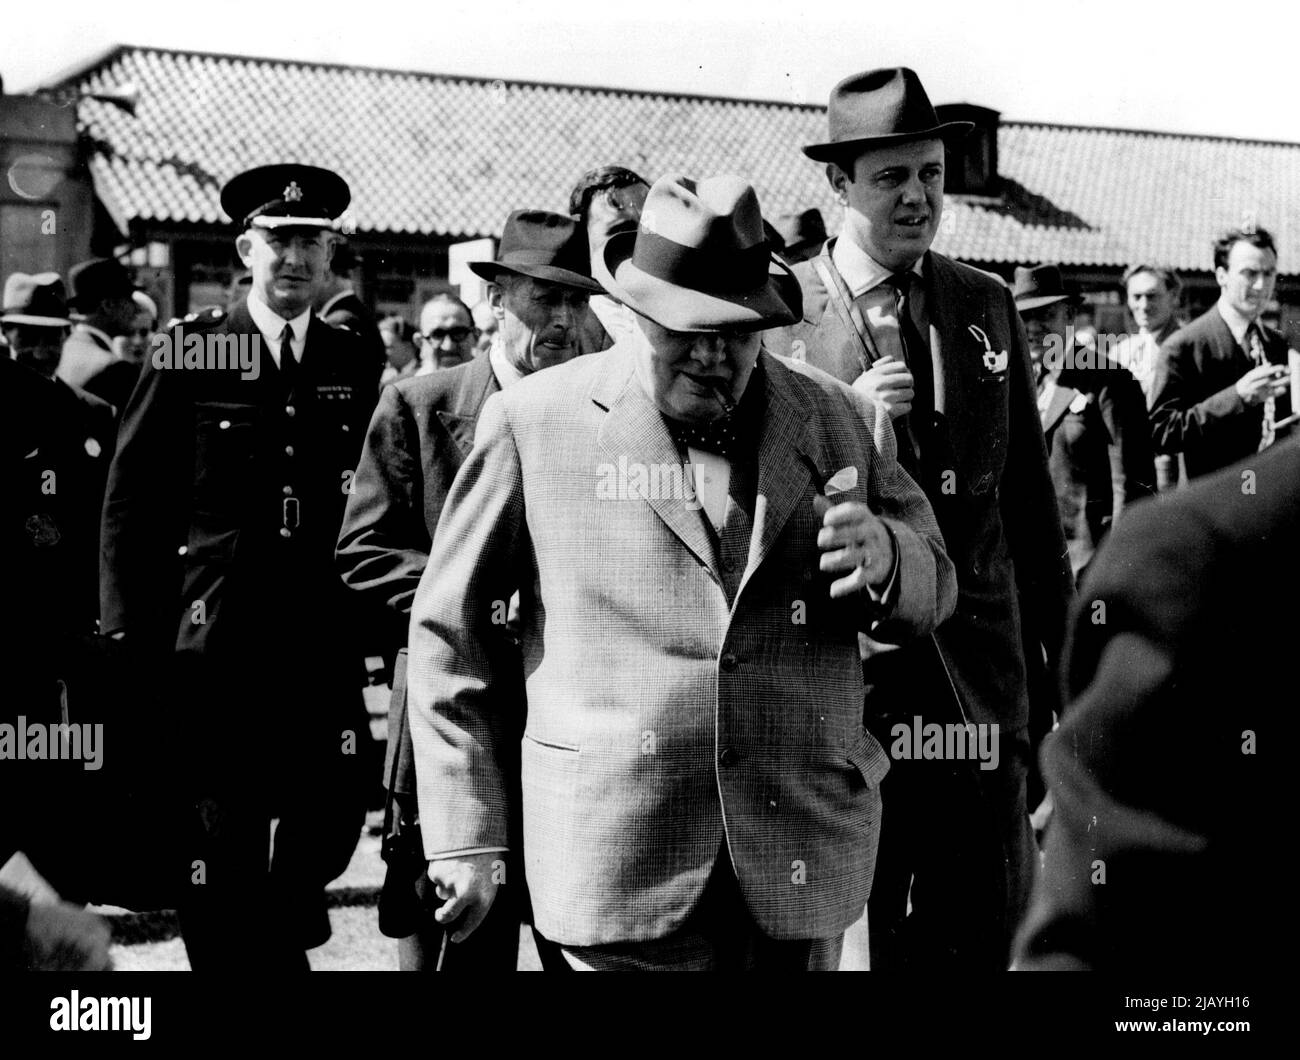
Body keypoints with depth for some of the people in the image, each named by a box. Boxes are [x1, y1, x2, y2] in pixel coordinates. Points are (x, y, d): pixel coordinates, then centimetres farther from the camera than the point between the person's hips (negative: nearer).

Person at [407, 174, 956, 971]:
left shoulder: (843, 422, 8)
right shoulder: (535, 420, 0)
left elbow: (933, 590, 14)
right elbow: (451, 630, 4)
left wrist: (883, 556, -10)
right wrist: (465, 835, 1)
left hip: (800, 857, 3)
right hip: (619, 857, -2)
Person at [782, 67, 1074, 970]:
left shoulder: (989, 306, 9)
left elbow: (1029, 489, 13)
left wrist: (1059, 641, 13)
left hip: (982, 667, 3)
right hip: (844, 661, -3)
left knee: (988, 928, 8)